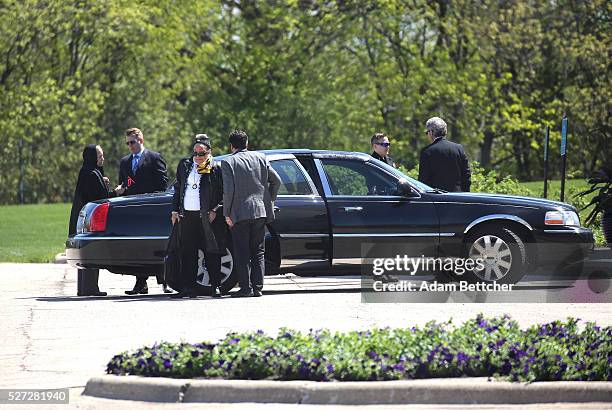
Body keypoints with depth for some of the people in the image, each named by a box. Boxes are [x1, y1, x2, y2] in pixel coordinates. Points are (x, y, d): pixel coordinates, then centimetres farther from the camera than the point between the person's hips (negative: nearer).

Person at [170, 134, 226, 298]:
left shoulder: (215, 169, -3)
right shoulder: (184, 165, 12)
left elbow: (223, 193, -2)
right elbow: (177, 188, 18)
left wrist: (215, 210, -11)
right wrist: (175, 210, 14)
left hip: (207, 217, -4)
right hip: (187, 216, 4)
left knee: (211, 253, -1)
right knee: (187, 252, 5)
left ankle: (216, 286, 6)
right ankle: (188, 288, 8)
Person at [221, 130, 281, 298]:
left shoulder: (228, 162, -6)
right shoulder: (260, 158, 7)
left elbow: (228, 190, -13)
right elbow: (276, 180, 6)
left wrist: (227, 213, -7)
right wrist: (270, 200, 18)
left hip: (239, 213, -4)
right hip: (260, 212, 4)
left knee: (242, 253, 0)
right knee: (258, 251, 10)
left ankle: (245, 287, -3)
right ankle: (257, 287, 7)